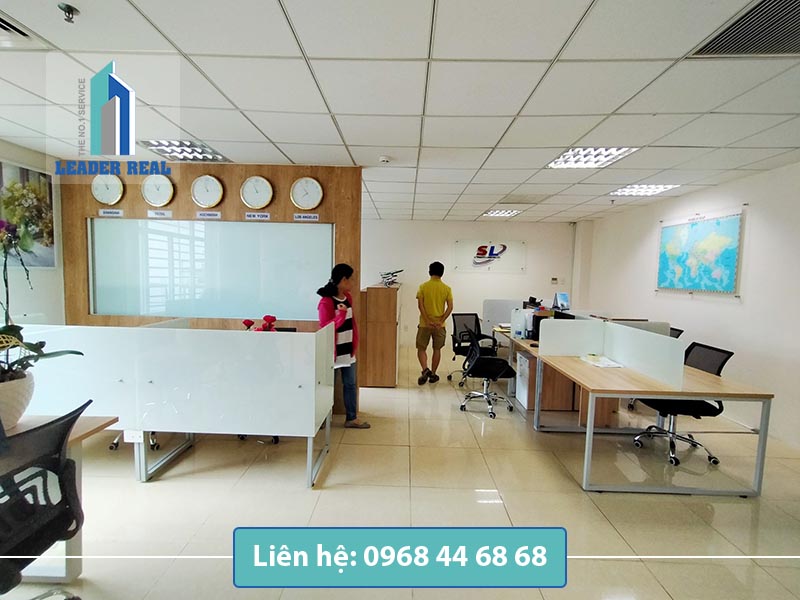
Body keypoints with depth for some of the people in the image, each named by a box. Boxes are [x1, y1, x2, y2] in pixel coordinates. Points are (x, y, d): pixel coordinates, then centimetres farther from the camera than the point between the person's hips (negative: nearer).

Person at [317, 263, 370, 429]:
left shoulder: (348, 297, 7)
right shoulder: (326, 302, -17)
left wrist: (355, 345, 11)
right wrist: (340, 315, -31)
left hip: (348, 350, 8)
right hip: (333, 351, -8)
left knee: (350, 384, 13)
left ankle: (351, 418, 25)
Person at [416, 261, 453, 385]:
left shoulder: (423, 287, -5)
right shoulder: (447, 288, -2)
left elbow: (420, 305, -12)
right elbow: (450, 307, -9)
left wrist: (428, 321, -12)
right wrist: (441, 321, -10)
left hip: (425, 324, -1)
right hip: (439, 325, 1)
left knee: (421, 348, 10)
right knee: (437, 349, 13)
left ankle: (425, 370, -10)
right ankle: (433, 375, 19)